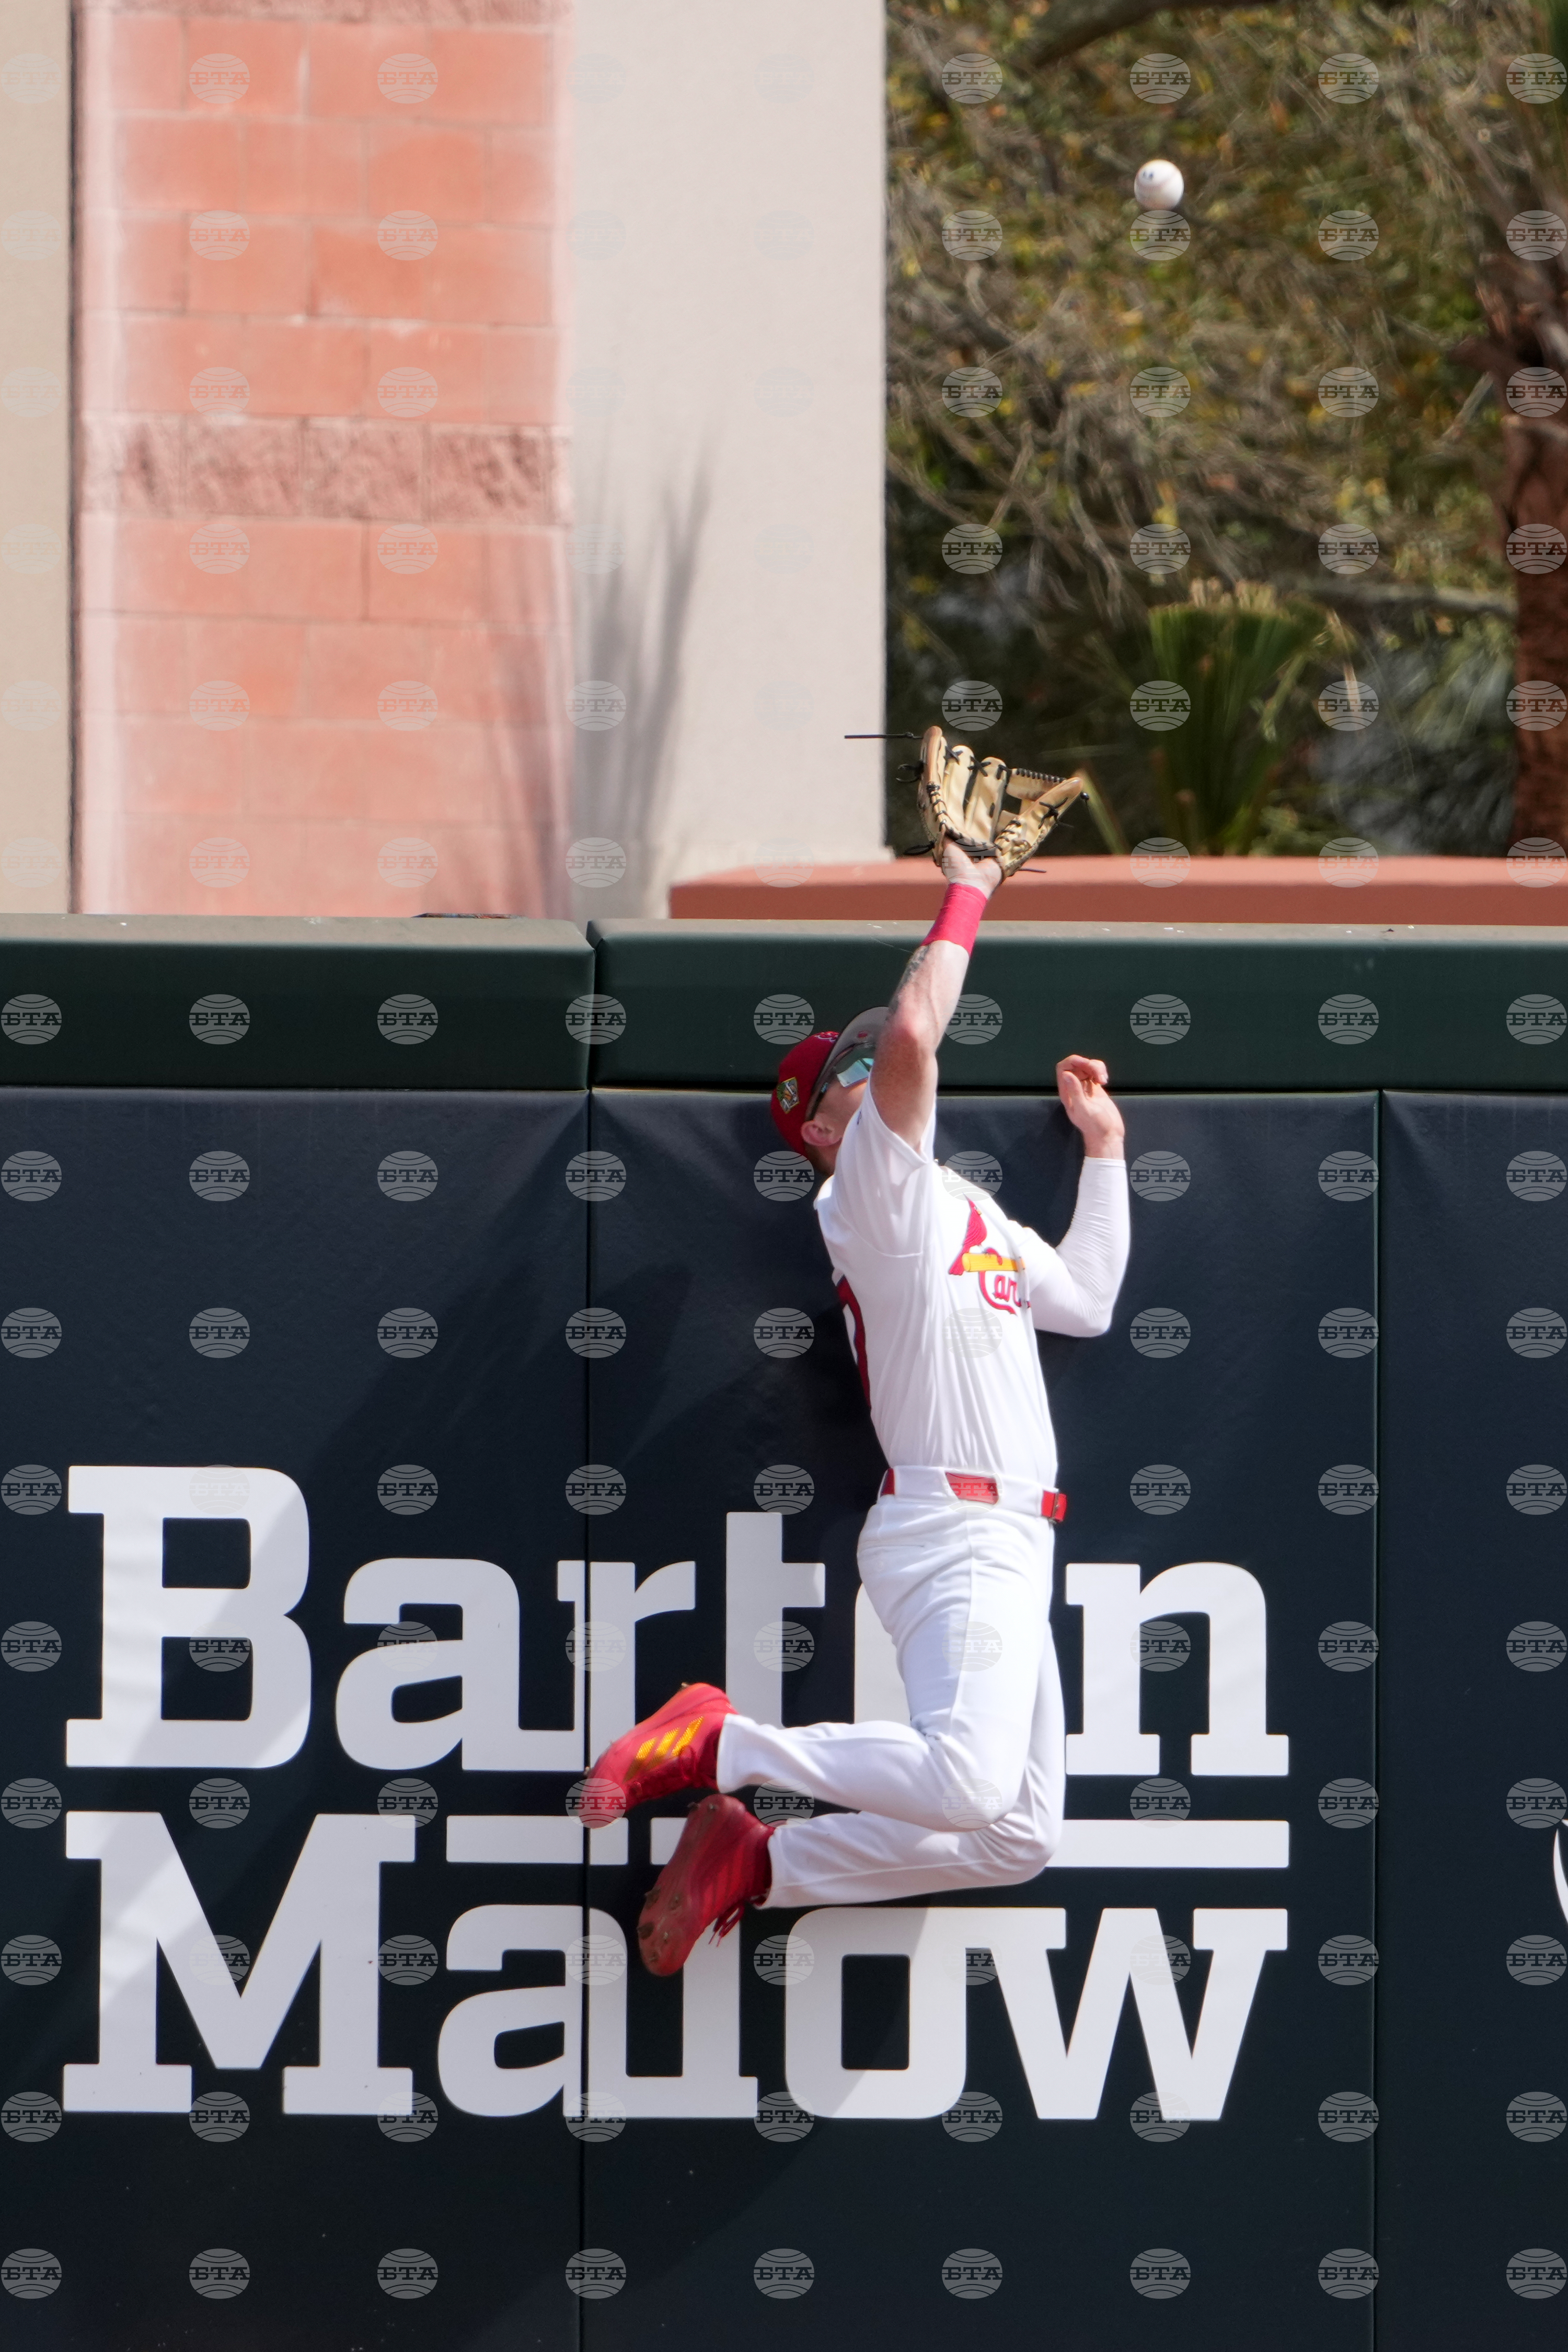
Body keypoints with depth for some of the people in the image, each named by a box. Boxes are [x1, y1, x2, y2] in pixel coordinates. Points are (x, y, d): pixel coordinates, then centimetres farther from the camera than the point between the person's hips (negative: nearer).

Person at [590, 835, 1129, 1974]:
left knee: (1016, 1839, 7)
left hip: (1008, 1548, 9)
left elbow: (1087, 1301, 35)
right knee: (967, 1780, -32)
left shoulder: (972, 1213, 25)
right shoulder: (876, 1188, -3)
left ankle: (758, 1863, 10)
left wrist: (1104, 1150, 33)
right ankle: (716, 1744, -17)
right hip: (955, 1528, -9)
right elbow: (910, 1034, -20)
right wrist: (966, 895, -8)